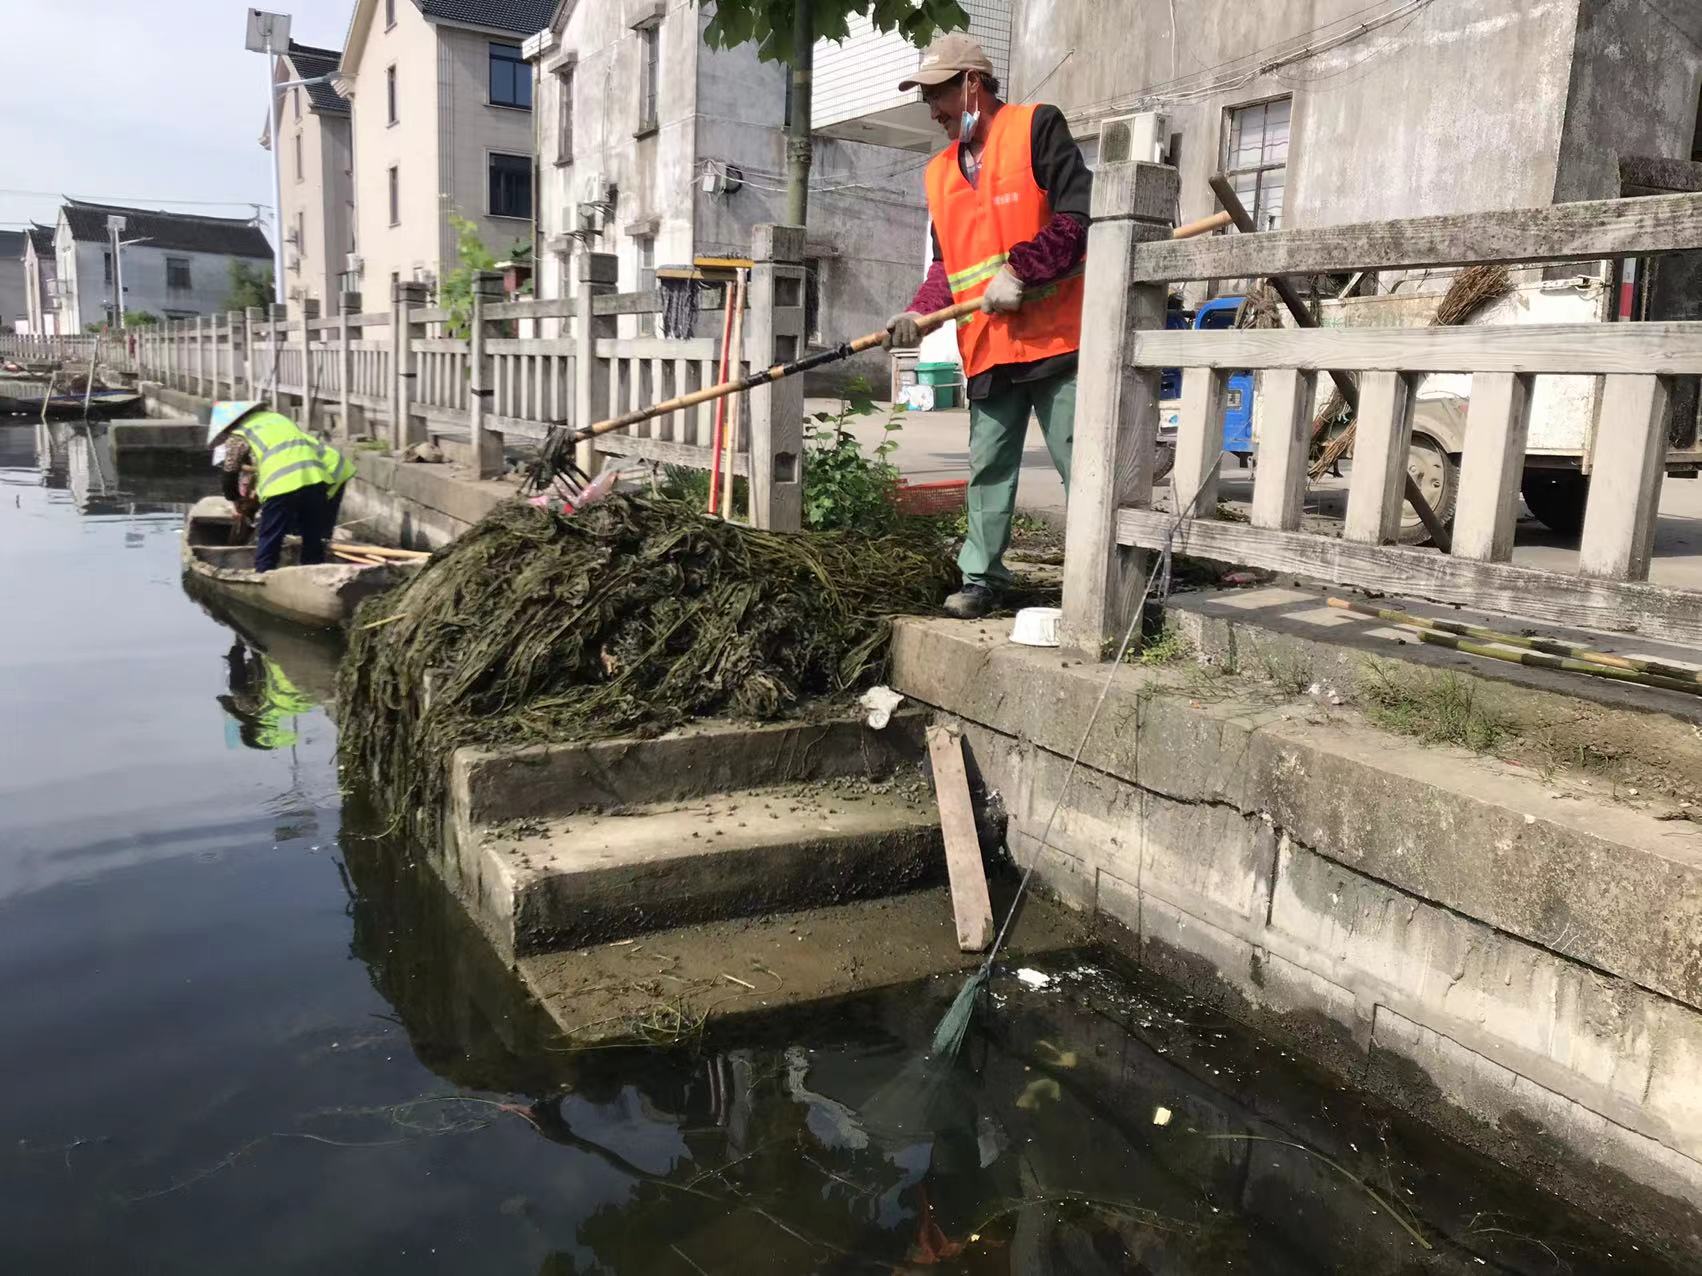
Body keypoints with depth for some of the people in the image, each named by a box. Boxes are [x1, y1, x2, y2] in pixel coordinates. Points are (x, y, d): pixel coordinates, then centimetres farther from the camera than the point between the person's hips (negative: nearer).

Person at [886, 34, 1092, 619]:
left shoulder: (1038, 128, -1)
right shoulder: (940, 172, 18)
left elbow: (1078, 215, -10)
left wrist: (1018, 269, -16)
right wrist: (920, 312, 1)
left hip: (1057, 337, -6)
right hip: (988, 350, 6)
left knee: (1082, 467, -4)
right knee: (989, 469, 9)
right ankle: (981, 580, 17)